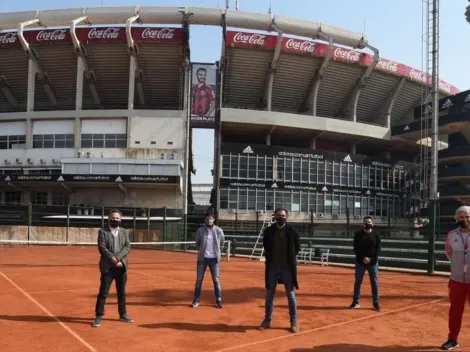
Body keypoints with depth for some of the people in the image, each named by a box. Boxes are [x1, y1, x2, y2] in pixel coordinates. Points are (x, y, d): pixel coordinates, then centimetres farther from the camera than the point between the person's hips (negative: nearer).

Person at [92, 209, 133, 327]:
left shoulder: (124, 232, 8)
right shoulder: (102, 232, -1)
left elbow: (127, 247, -2)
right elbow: (102, 247, -11)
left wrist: (117, 258, -16)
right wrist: (113, 259, -20)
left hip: (121, 267, 3)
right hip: (107, 267, -3)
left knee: (122, 292, 13)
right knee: (103, 292, -1)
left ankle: (123, 315, 24)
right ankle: (99, 316, 8)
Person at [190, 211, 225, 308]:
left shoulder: (218, 230, -3)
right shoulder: (200, 230, -3)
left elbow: (222, 242, 12)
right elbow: (197, 244, 11)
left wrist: (218, 252, 10)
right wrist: (201, 251, 7)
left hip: (214, 259, 0)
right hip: (202, 258, 0)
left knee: (216, 280, 2)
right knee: (199, 280, 5)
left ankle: (218, 301, 10)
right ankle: (196, 300, 14)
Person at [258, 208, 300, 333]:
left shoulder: (292, 231, -5)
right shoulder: (268, 231, 0)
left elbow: (297, 248, 3)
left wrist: (289, 258, 0)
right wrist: (271, 258, 5)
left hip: (287, 267, -2)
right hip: (272, 267, 2)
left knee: (291, 295, 5)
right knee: (269, 294, 10)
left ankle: (293, 322, 14)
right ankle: (267, 320, 22)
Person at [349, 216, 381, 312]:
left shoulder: (376, 235, 4)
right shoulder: (358, 234, 1)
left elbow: (378, 249, -1)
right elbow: (356, 248, -4)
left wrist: (371, 259, -13)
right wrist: (362, 258, -16)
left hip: (373, 262, 0)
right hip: (360, 262, 0)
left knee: (375, 283, 3)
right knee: (357, 282, 7)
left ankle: (376, 303, 11)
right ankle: (355, 302, 16)